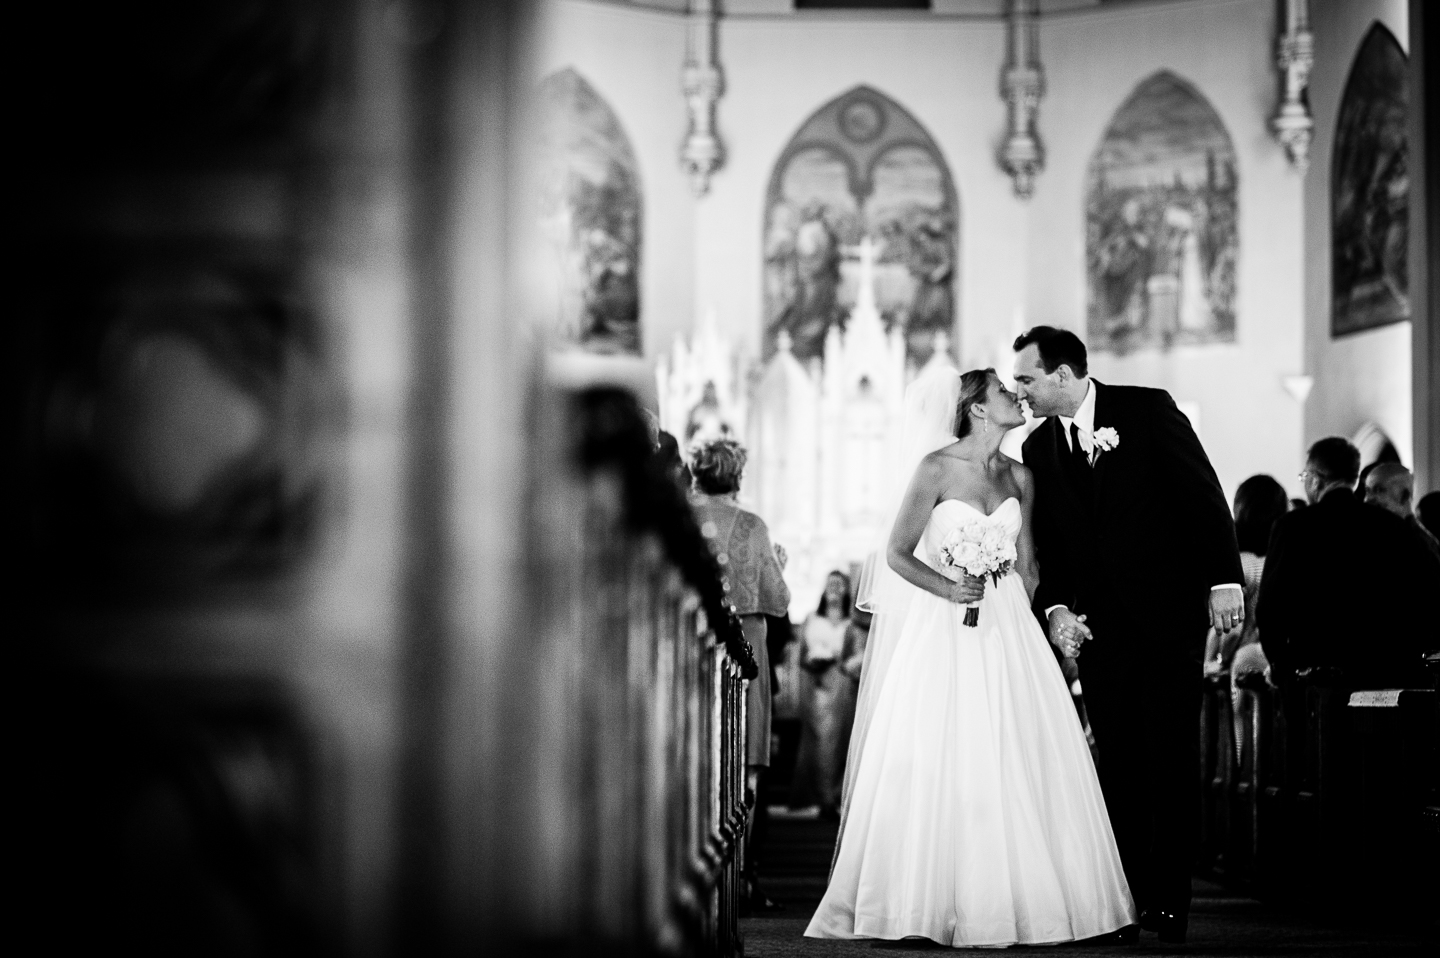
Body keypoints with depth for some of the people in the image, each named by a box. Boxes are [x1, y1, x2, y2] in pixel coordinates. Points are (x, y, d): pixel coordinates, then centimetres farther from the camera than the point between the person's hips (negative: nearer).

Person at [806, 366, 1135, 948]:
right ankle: (931, 903, 1)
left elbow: (1025, 565, 14)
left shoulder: (1018, 476, 9)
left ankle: (1015, 896, 7)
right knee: (939, 762, -5)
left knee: (1017, 763, 0)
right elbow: (897, 553, -5)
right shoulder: (937, 468, -6)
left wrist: (1023, 629, 4)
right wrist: (949, 589, -18)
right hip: (944, 631, -5)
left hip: (1008, 629, 5)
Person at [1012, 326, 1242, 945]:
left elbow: (1203, 494, -5)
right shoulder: (1038, 449, 9)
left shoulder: (1147, 410, -3)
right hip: (1098, 624, 4)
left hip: (1168, 613, -4)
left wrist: (1223, 579, -13)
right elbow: (1042, 545, 11)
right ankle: (1128, 901, 8)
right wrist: (1054, 607, -6)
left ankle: (1170, 905, -1)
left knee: (1171, 759, -4)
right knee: (1118, 765, 3)